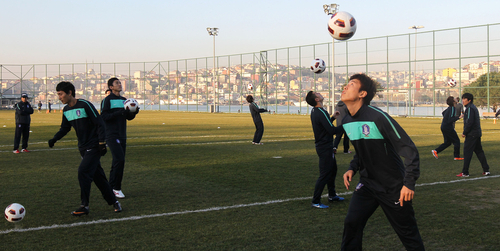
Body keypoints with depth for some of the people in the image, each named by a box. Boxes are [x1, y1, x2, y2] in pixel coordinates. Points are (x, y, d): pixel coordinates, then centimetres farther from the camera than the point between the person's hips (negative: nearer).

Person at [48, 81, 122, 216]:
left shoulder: (85, 105, -15)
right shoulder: (66, 110, 7)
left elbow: (99, 123, -14)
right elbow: (65, 128, 19)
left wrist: (102, 143, -17)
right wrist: (54, 139, 2)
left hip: (94, 147, -8)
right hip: (83, 148, 8)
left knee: (83, 171, -17)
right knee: (97, 175, 10)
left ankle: (84, 206, -9)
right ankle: (113, 201, 21)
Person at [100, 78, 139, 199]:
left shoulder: (124, 100, 15)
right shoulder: (107, 100, -6)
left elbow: (129, 117, 18)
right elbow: (104, 117, -14)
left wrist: (134, 113, -4)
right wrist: (120, 113, -22)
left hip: (122, 135, 7)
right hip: (111, 135, -7)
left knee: (118, 162, 8)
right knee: (119, 159, -16)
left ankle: (111, 187, 17)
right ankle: (116, 188, -6)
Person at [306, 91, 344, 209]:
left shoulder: (314, 112, 7)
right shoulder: (321, 113, -23)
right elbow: (332, 130, -24)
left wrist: (333, 117, 17)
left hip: (323, 146, 10)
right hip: (325, 148, -10)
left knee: (332, 170, 22)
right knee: (324, 175, -4)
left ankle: (332, 195, 35)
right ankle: (315, 201, 2)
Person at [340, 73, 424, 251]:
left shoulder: (377, 117, -21)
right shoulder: (347, 121, 3)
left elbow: (408, 148, -20)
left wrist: (409, 183, -25)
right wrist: (353, 168, 2)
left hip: (393, 187, -6)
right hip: (367, 183, 6)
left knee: (407, 233, 4)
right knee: (351, 223, -7)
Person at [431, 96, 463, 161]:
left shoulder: (449, 108, 9)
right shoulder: (452, 108, -18)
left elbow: (443, 113, 30)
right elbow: (450, 120, -25)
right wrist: (458, 117, -28)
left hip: (443, 127, 9)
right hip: (448, 128, -9)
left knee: (448, 142, 16)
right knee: (456, 141, 3)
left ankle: (435, 151, 7)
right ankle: (456, 156, 8)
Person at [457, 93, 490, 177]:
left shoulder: (470, 108, -14)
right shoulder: (473, 107, 17)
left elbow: (469, 122, -21)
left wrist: (465, 133, -14)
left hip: (471, 135, -10)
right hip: (477, 134, 10)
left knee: (467, 153, -6)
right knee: (479, 151, 14)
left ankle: (465, 172, -5)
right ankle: (486, 170, 16)